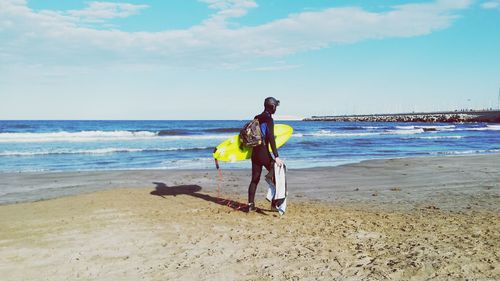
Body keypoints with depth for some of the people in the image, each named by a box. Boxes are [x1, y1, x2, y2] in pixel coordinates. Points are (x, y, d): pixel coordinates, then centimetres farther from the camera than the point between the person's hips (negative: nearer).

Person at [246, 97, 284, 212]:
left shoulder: (256, 118, 12)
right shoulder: (269, 119, -11)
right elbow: (271, 139, -19)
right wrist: (276, 157, -23)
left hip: (255, 152, 8)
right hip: (264, 152, -7)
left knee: (255, 179, 11)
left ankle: (250, 205, 12)